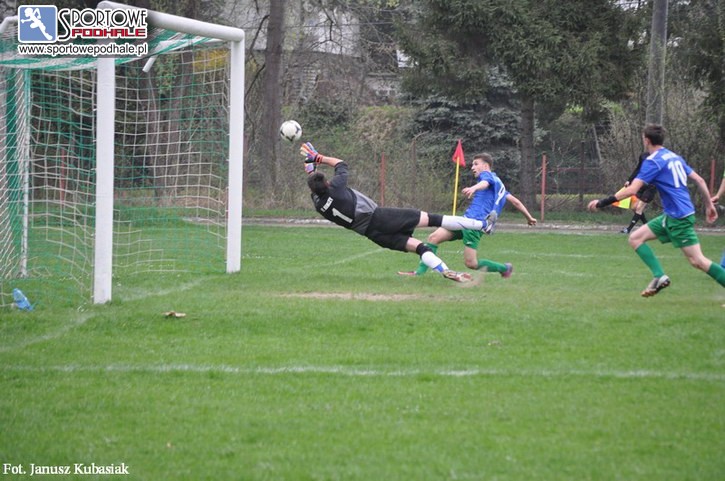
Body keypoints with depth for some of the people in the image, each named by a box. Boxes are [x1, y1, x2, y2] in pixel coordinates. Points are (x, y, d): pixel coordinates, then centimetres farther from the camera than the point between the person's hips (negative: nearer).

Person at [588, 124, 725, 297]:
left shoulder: (653, 161, -12)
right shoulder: (675, 157, 14)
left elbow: (631, 190, -20)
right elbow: (699, 180, 15)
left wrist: (602, 203, -15)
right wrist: (709, 205, 23)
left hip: (679, 217, -9)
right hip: (671, 216, 9)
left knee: (697, 260, -8)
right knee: (635, 238, 5)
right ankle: (659, 276, -4)